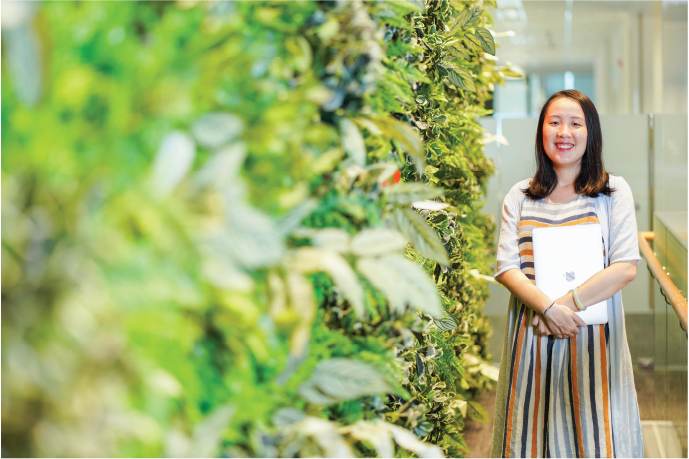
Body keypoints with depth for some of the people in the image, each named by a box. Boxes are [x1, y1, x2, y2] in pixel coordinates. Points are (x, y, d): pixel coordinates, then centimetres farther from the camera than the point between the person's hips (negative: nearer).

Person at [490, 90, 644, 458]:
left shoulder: (614, 192, 3)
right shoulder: (519, 197, 8)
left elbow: (626, 267, -7)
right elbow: (506, 267, 0)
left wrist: (567, 304, -15)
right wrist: (547, 308, -16)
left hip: (593, 335, -1)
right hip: (531, 335, 2)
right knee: (534, 428, 8)